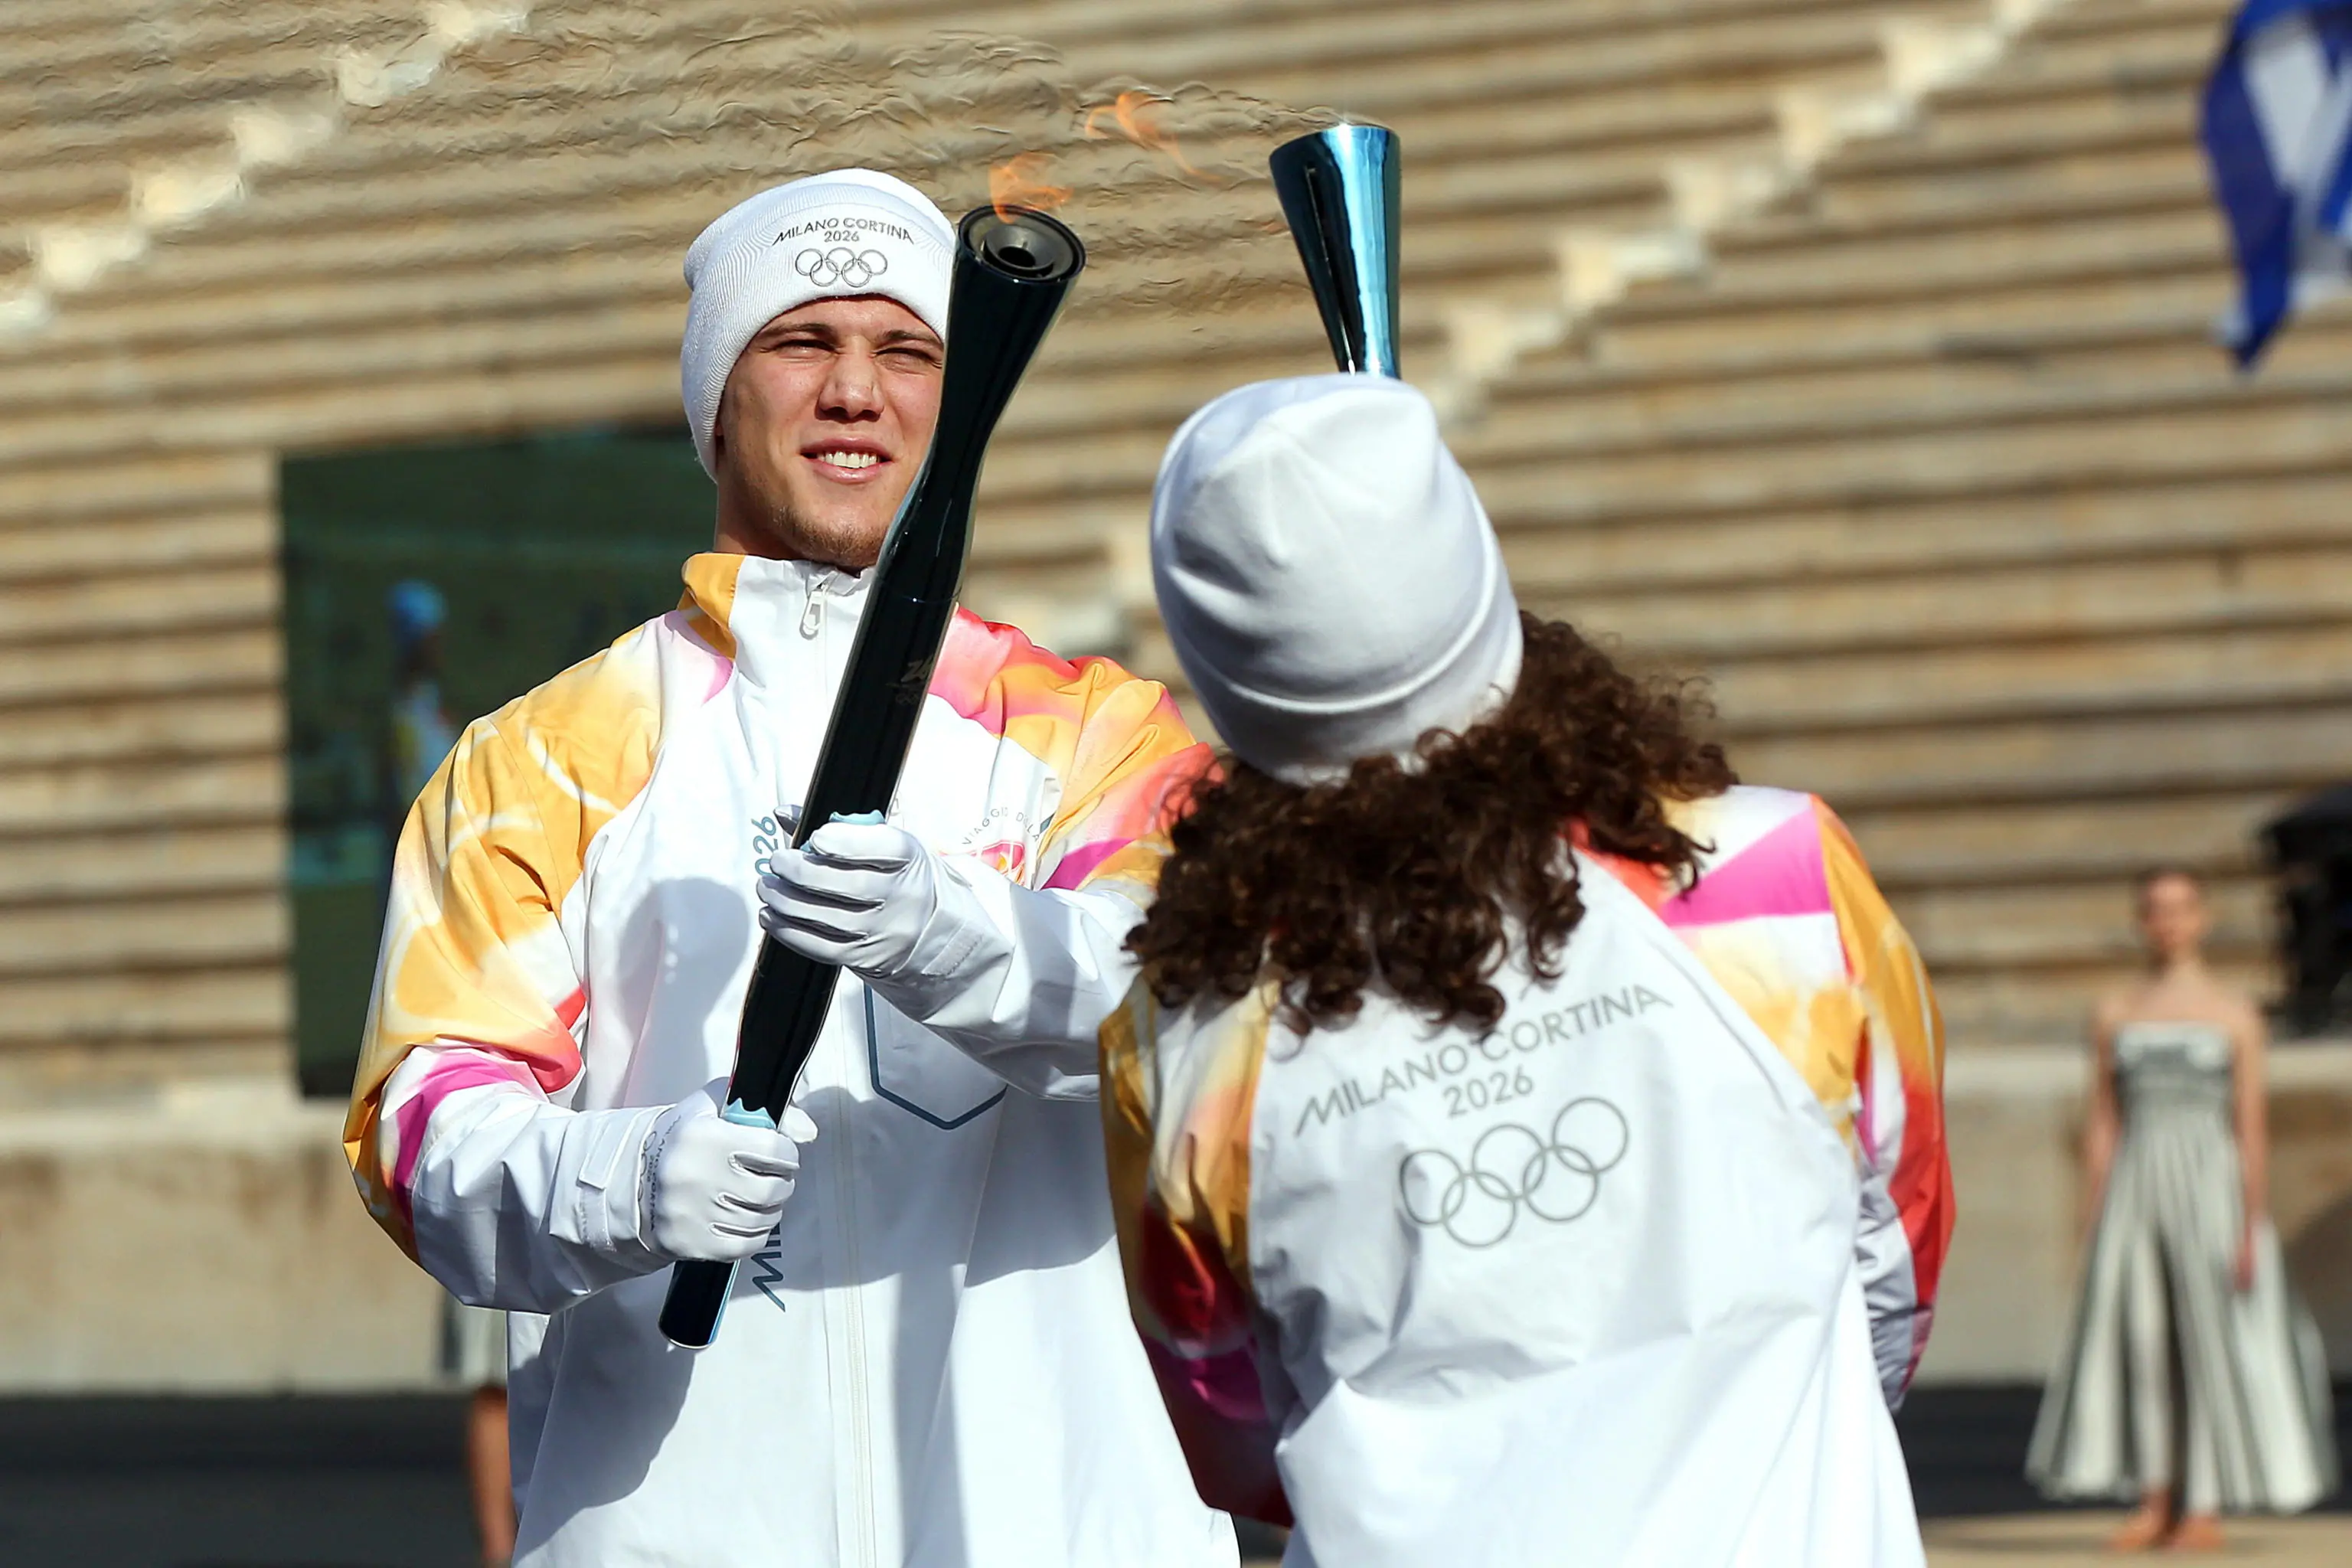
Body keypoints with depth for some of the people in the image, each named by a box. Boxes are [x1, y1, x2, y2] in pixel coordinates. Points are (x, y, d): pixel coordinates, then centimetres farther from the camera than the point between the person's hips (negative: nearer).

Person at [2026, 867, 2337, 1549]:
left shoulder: (2234, 1013, 3)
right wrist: (2098, 1225, 4)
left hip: (2209, 1185, -2)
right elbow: (2102, 1124, 10)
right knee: (2136, 1340, -3)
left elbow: (2252, 1127, 0)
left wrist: (2253, 1228, -8)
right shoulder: (2116, 1013, 11)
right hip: (2135, 1189, 2)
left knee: (2211, 1341, -3)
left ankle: (2205, 1507, 3)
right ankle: (2154, 1502, 4)